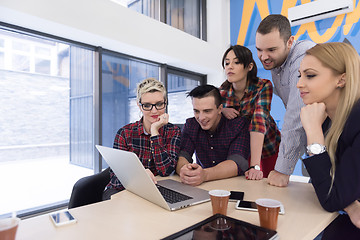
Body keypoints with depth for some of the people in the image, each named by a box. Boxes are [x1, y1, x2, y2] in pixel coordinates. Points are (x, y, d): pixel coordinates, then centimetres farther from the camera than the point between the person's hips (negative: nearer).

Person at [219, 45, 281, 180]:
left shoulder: (263, 86, -23)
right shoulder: (223, 90, -14)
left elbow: (259, 122, -36)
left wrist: (255, 166, -44)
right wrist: (221, 110, -26)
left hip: (268, 149, -2)